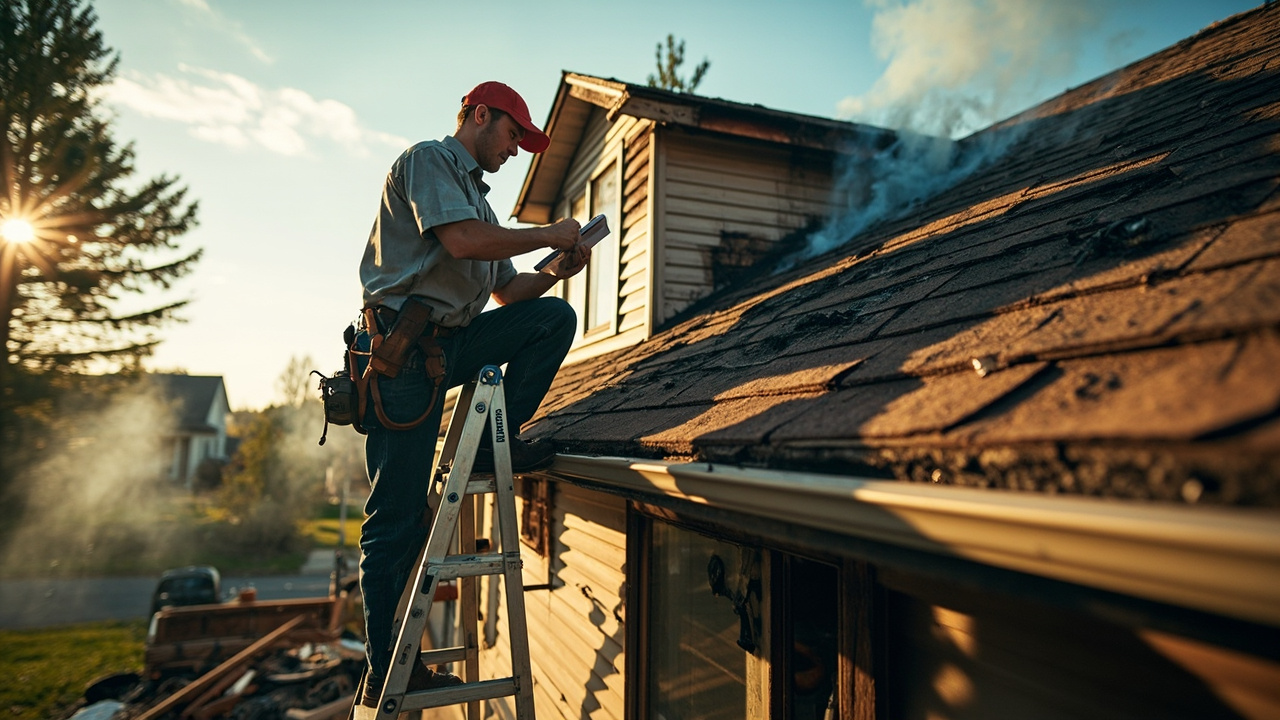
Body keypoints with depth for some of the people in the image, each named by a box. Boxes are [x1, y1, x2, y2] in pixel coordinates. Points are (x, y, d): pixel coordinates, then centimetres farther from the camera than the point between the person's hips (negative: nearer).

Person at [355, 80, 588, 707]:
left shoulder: (476, 196, 26)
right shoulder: (427, 159, 0)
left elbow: (507, 292, 23)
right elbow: (460, 241, -19)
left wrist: (557, 271, 7)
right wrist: (548, 235, -8)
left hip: (450, 344, 8)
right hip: (404, 345, -8)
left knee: (555, 317, -4)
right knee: (398, 514, -6)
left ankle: (492, 441, -5)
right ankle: (386, 674, 5)